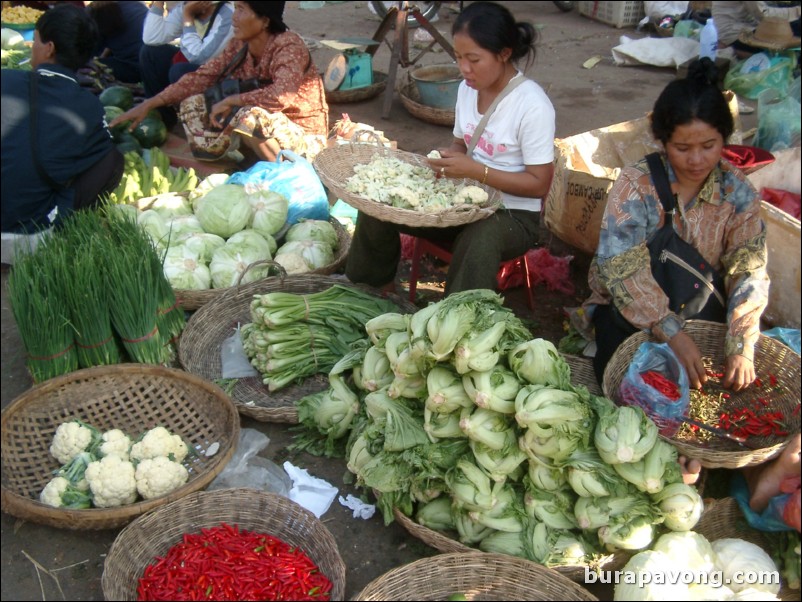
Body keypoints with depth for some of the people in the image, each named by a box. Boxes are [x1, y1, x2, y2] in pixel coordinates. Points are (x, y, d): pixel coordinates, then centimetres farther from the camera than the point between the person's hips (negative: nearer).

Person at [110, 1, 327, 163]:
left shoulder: (288, 45, -21)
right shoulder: (239, 45, -1)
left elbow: (285, 94, -38)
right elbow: (201, 77, -1)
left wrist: (230, 101, -27)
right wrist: (148, 104, -7)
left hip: (305, 138, -7)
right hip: (268, 131, 7)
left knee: (249, 117, -36)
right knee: (192, 103, 0)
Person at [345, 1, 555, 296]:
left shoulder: (533, 105, -20)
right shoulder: (468, 89, 1)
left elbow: (539, 184, -18)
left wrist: (473, 169, -25)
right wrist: (449, 158, -8)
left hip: (513, 214, -7)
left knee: (477, 241, -40)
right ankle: (373, 297, 12)